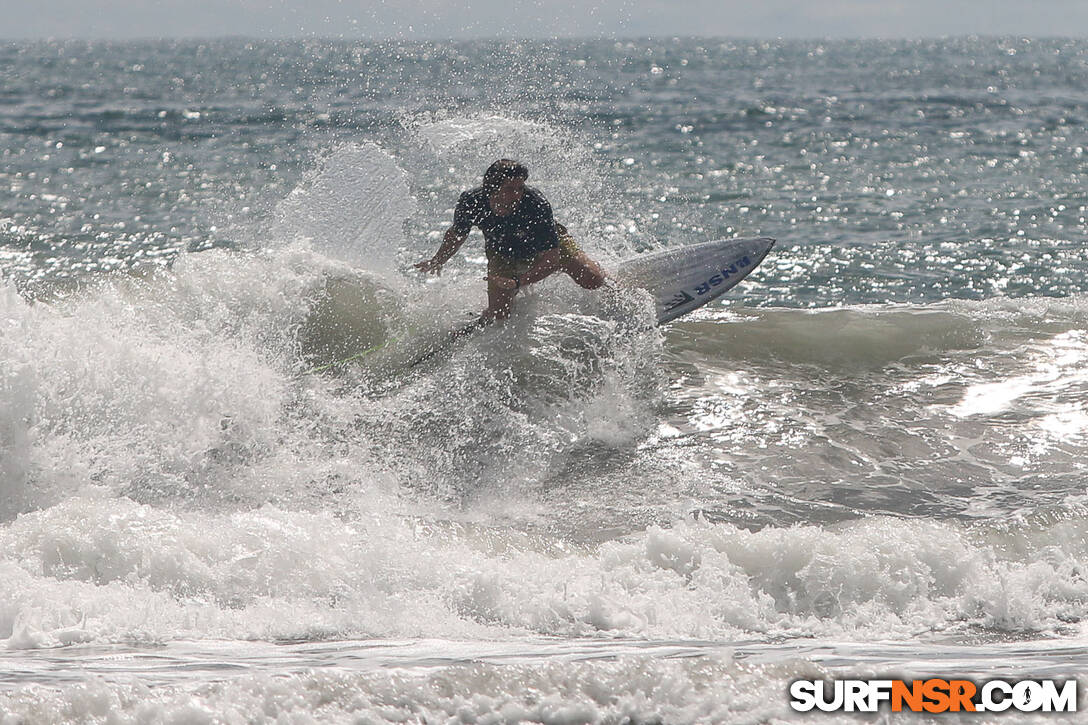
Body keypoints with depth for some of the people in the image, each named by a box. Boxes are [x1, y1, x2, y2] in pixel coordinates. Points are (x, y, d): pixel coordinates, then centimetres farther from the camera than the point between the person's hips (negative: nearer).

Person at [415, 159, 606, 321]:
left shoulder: (537, 205, -40)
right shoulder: (471, 203, -31)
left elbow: (551, 258, -35)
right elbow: (457, 233, -5)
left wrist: (518, 282, -45)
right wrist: (438, 261, -2)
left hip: (548, 246, -1)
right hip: (502, 254, 1)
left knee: (593, 280, -10)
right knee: (498, 314, -13)